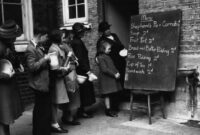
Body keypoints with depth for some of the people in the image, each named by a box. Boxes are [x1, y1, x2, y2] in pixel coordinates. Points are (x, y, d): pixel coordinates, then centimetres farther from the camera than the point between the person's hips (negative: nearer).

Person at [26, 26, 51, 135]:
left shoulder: (40, 47, 12)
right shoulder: (31, 49, -16)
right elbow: (31, 67, -23)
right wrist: (45, 59, -20)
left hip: (42, 84, 10)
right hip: (40, 84, -10)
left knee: (39, 111, 20)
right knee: (45, 111, -6)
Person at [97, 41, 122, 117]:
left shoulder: (107, 56, 15)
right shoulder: (101, 58, -13)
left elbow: (112, 66, 18)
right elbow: (104, 69, -19)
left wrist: (117, 72, 1)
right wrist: (114, 74, -18)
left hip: (111, 78, 8)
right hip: (106, 79, -8)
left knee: (109, 95, 12)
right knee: (107, 95, -1)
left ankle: (108, 110, 19)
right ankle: (108, 110, 6)